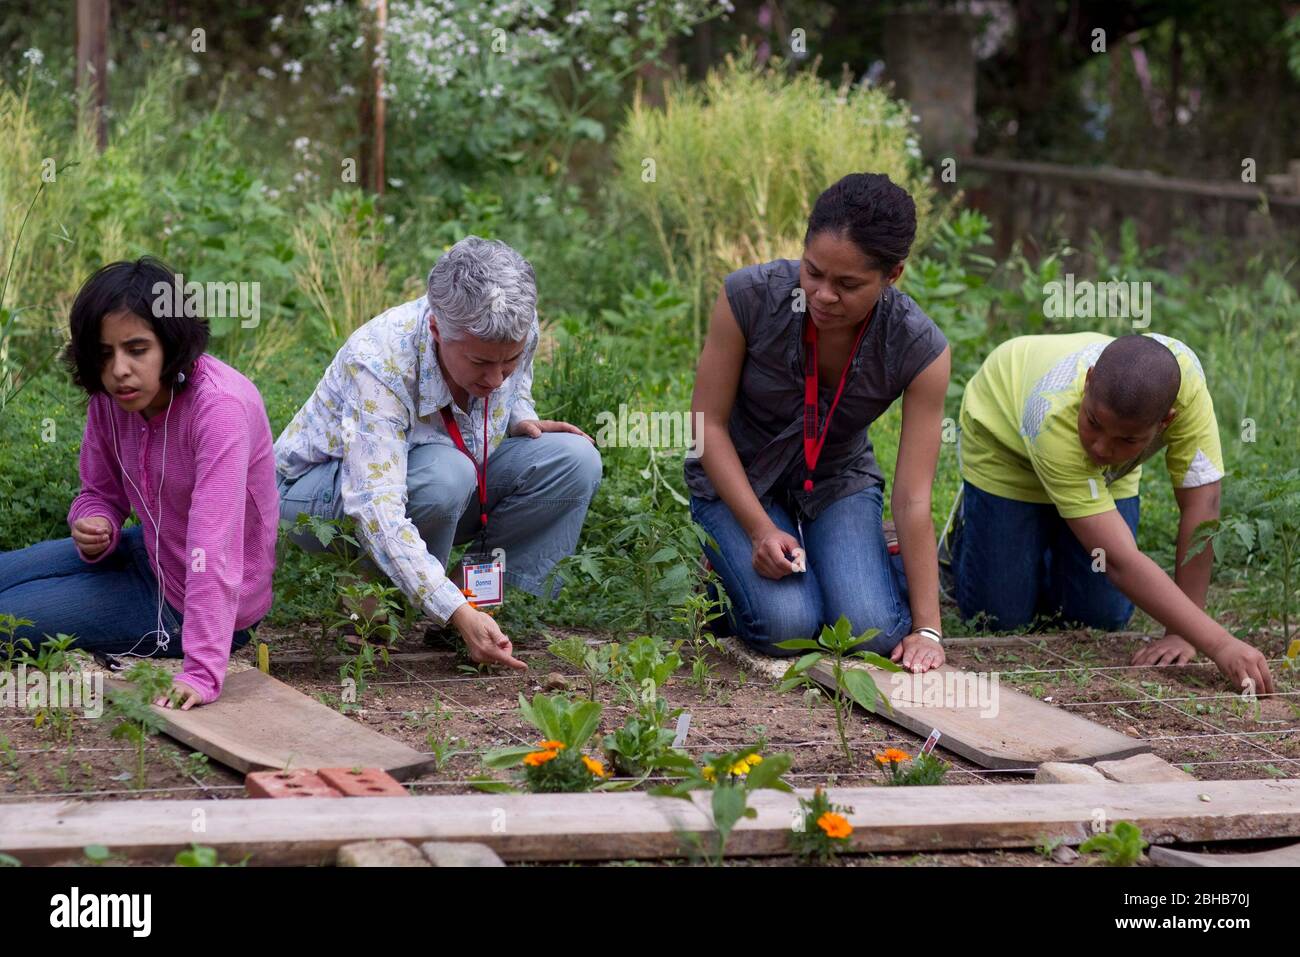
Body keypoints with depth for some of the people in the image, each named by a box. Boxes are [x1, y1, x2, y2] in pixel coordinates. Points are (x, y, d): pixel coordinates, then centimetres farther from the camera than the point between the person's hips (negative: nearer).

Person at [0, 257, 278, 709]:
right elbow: (100, 493, 7)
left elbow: (215, 544, -38)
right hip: (152, 552, 7)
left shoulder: (220, 407, -31)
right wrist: (94, 529, -19)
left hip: (192, 600, -7)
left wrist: (203, 671, -44)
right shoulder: (110, 396, -8)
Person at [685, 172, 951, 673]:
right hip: (739, 480, -1)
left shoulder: (921, 350, -24)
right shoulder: (750, 295, -26)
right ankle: (729, 563, 10)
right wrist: (761, 529, -24)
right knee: (787, 626, -25)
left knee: (874, 632, -23)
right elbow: (709, 423, -15)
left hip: (838, 481, 1)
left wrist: (927, 628, -24)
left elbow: (912, 498, -21)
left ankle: (881, 558, 12)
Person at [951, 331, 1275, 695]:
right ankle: (968, 529, 24)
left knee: (1102, 617, -6)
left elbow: (1200, 507, -34)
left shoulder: (1184, 378, -41)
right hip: (1006, 441, -3)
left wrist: (1180, 632, -35)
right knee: (1002, 616, -6)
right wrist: (1220, 646, -56)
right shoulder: (1055, 418, -48)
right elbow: (1121, 562, -50)